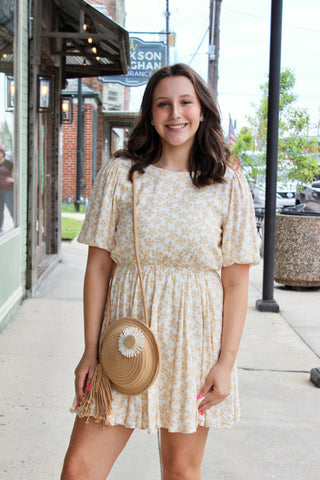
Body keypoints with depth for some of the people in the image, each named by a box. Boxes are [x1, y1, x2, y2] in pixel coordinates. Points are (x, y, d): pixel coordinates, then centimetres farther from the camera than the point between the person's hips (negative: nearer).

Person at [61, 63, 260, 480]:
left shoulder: (228, 186, 1)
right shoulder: (120, 174, 2)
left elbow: (236, 283, 0)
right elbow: (98, 267, 2)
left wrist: (226, 362, -6)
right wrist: (91, 350, -1)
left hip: (194, 344, 0)